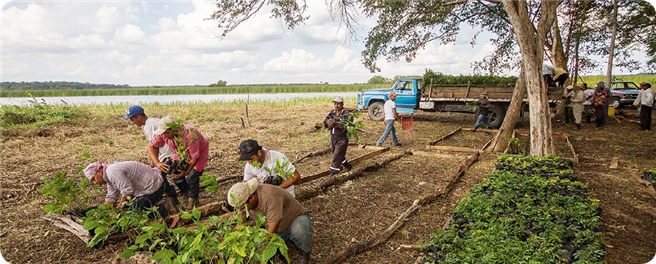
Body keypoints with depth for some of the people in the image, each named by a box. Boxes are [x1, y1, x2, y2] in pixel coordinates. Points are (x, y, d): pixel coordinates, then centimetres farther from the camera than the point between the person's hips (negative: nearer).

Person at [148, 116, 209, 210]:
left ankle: (193, 198, 13)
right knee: (174, 171, -8)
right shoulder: (163, 133, -26)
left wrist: (186, 172, -43)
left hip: (199, 152, -6)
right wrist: (157, 162, -29)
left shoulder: (189, 136, -42)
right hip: (182, 153, 6)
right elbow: (151, 146, -13)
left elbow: (195, 157, -32)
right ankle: (185, 192, 21)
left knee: (192, 176, -16)